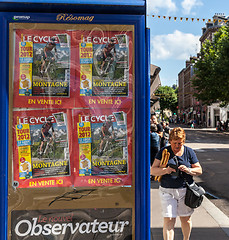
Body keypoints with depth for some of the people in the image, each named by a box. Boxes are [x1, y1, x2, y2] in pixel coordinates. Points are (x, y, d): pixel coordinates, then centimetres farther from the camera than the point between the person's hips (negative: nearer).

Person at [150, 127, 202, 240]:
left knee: (186, 218, 14)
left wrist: (188, 170, -15)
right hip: (167, 191, -1)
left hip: (185, 190, 2)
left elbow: (199, 170, 6)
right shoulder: (163, 151, -1)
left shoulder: (189, 152, 3)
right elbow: (152, 170, -4)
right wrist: (165, 170, -23)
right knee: (168, 220, -6)